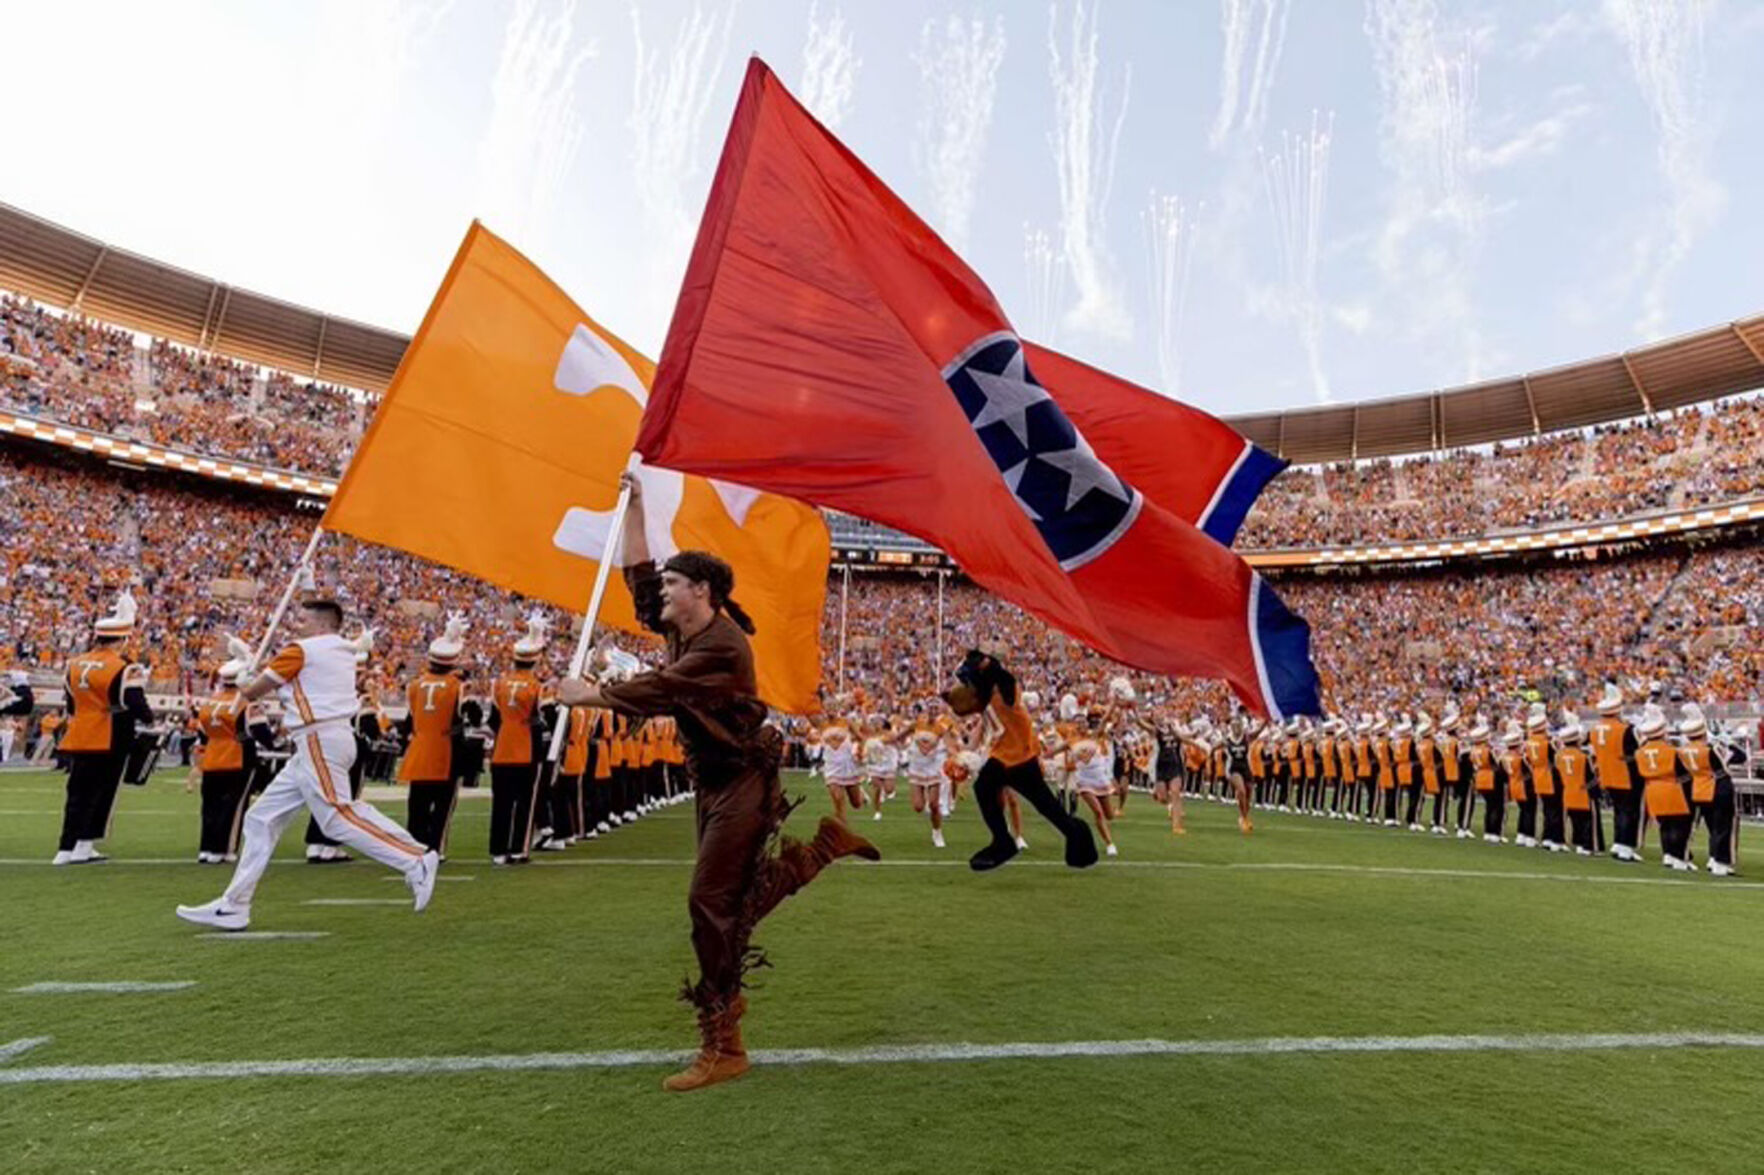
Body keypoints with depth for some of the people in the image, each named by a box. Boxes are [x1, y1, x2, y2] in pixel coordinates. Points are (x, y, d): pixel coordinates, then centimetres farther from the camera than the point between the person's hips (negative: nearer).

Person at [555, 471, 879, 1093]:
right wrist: (633, 505, 15)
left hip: (742, 785, -10)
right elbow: (638, 572, 14)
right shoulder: (683, 630, 6)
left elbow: (654, 692, -24)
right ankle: (827, 841, 32)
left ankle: (722, 1046, 5)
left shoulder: (720, 645, -21)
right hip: (713, 783, 10)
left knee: (712, 903, -7)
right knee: (743, 894, 17)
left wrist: (587, 695, -10)